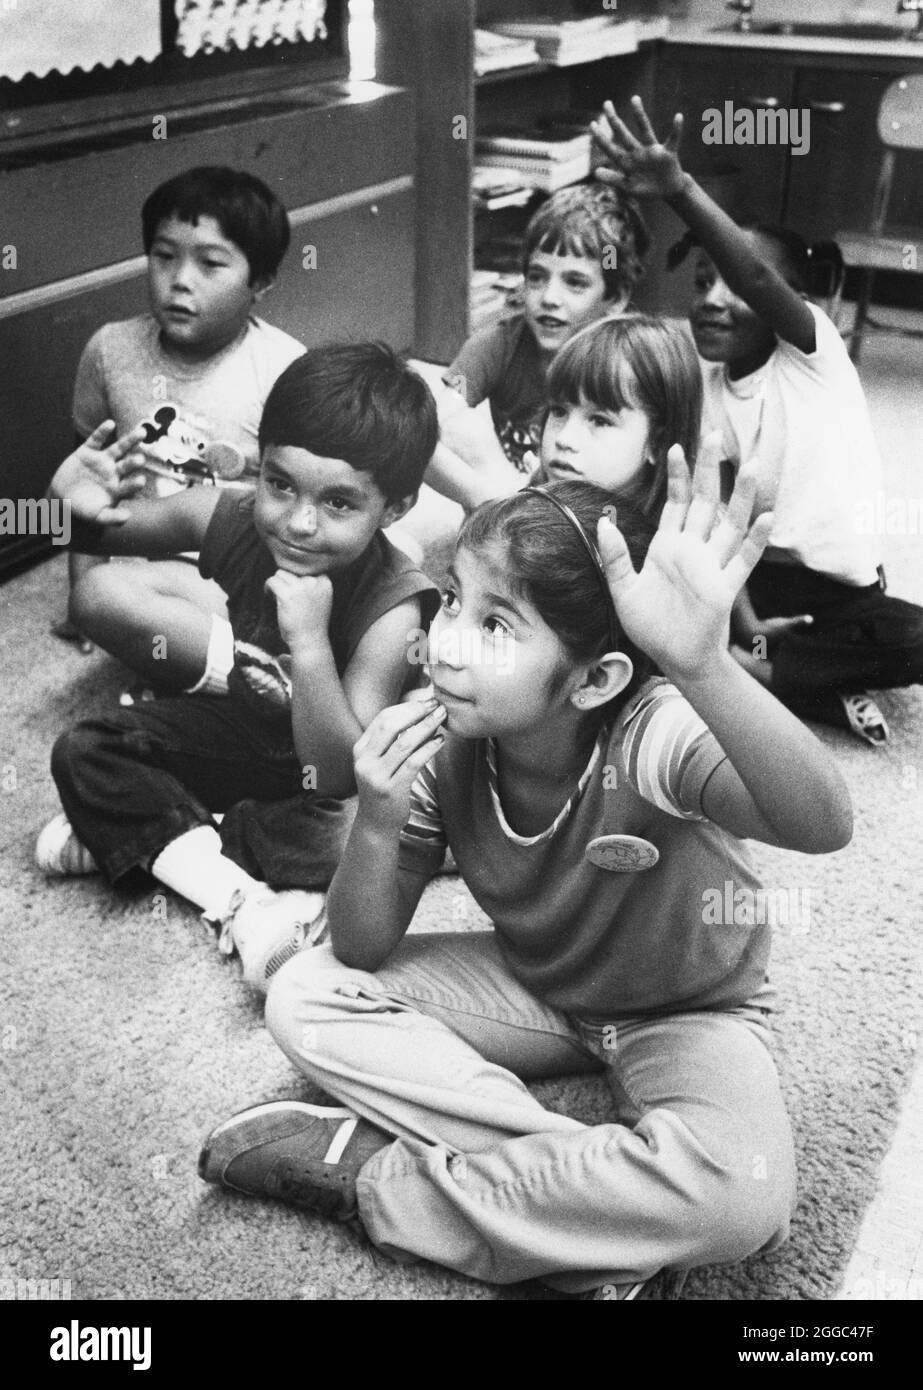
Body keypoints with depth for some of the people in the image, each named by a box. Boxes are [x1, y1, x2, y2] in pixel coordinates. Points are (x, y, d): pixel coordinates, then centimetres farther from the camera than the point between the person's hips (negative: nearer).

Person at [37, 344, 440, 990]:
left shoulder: (393, 607, -33)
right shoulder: (227, 518, -20)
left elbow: (339, 777, -34)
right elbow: (105, 529, -2)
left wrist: (310, 642, -46)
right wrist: (74, 507, -28)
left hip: (327, 767, -4)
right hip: (244, 725, 5)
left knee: (350, 840, -35)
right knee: (82, 752, -12)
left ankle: (139, 831, -16)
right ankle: (242, 902, -24)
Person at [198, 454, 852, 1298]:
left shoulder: (651, 737, -33)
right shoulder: (435, 747, -19)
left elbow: (822, 826, -53)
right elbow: (361, 952, -12)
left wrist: (704, 666, -69)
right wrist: (378, 825, -32)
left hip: (688, 1008, -4)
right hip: (534, 987, 4)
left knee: (742, 1195, -34)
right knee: (305, 998, -13)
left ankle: (374, 1179, -16)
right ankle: (603, 1222, -17)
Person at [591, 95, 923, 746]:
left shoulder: (811, 348, -15)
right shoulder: (703, 388, -2)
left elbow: (758, 280, -37)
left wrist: (681, 189, -53)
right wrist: (742, 620, -19)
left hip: (839, 583, -4)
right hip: (753, 570, 4)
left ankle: (748, 670, -16)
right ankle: (822, 686, -14)